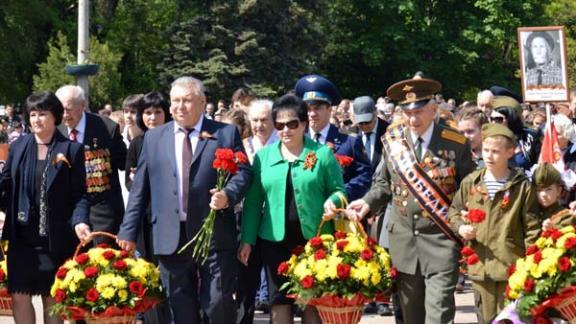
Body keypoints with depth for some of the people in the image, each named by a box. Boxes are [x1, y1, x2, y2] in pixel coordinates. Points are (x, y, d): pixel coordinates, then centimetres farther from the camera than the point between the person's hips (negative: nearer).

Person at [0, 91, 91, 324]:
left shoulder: (71, 150, -1)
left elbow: (79, 194, -3)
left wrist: (79, 221, -18)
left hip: (55, 239, -2)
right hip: (21, 236, 2)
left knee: (52, 298, 7)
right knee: (19, 295, 1)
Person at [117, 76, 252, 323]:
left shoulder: (226, 134, 5)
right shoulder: (154, 138, 13)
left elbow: (243, 172, 4)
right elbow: (140, 189, 12)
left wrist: (228, 195, -17)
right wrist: (128, 232, 8)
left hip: (214, 236, -2)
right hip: (171, 238, 2)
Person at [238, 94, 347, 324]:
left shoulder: (322, 153, 1)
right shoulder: (263, 156, 6)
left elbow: (338, 190, 4)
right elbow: (253, 201, 6)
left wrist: (332, 201, -19)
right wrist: (247, 240, 2)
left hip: (314, 238, -1)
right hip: (275, 239, 2)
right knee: (279, 302, 3)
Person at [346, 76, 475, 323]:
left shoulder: (456, 144, -4)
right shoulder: (392, 140, 4)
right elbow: (384, 183, 14)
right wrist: (368, 203, -3)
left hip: (441, 238, -3)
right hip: (403, 237, 4)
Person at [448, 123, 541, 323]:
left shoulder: (523, 186, -4)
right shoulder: (470, 182, 4)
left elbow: (532, 228, -2)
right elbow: (454, 210, 18)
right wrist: (460, 227, -3)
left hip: (512, 267, -3)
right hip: (480, 266, 3)